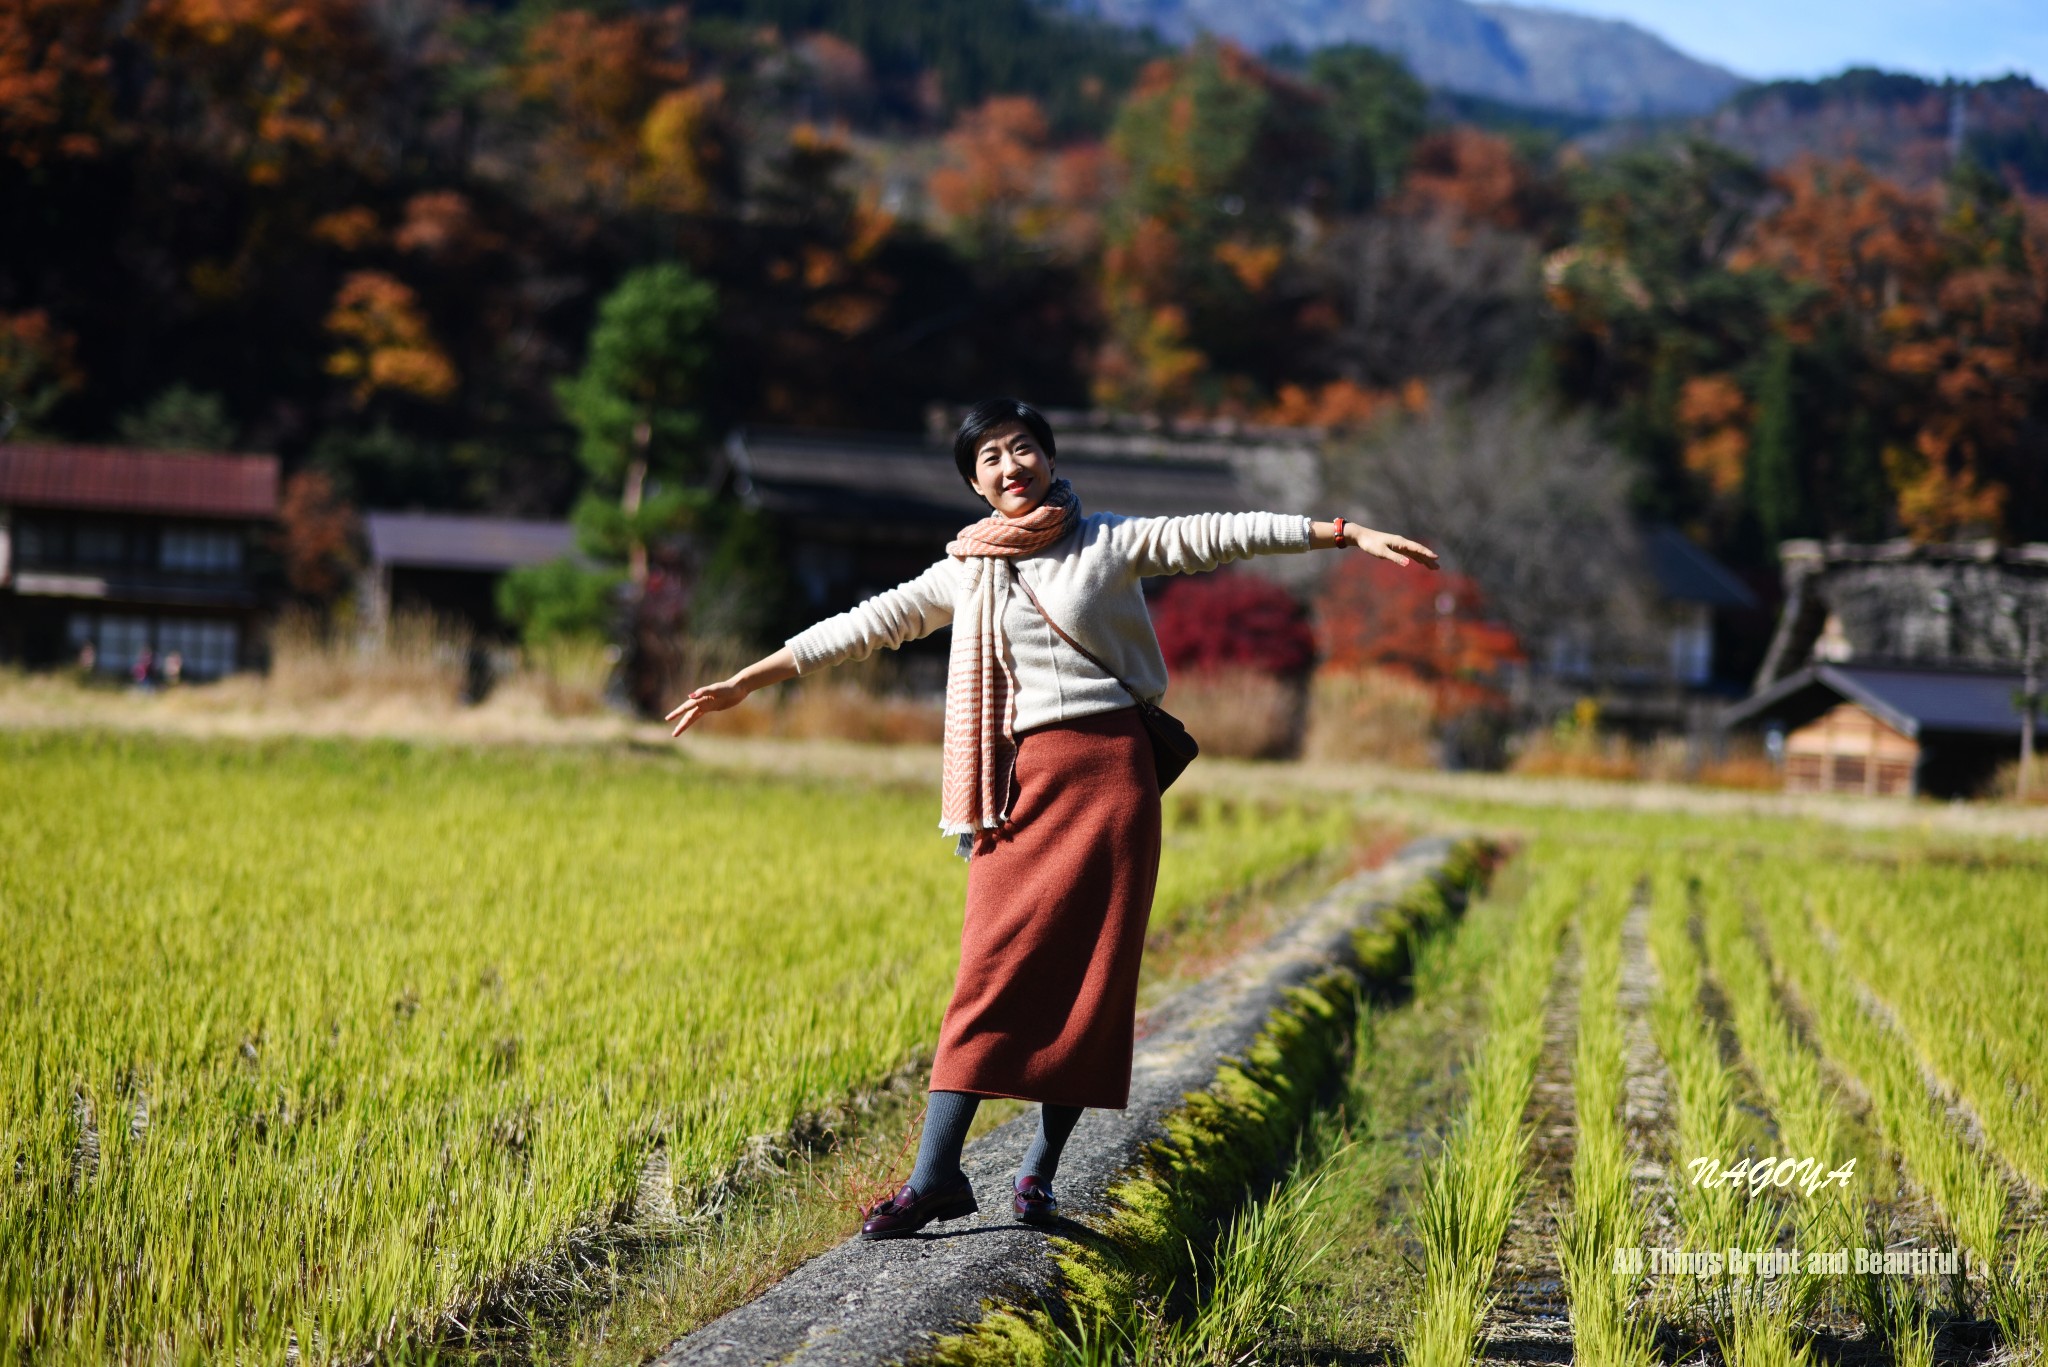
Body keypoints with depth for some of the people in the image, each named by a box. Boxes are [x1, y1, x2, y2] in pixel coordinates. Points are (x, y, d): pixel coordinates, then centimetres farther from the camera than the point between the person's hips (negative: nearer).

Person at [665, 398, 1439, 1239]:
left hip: (1109, 769, -1)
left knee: (1090, 978, -1)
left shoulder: (1111, 543, 6)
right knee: (993, 970, -7)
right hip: (1022, 781, 1)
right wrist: (745, 683, 16)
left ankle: (1040, 1169, 9)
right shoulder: (966, 576, 12)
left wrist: (1354, 535, -6)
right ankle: (935, 1176, -10)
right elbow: (865, 625, 15)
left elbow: (1232, 533, 1)